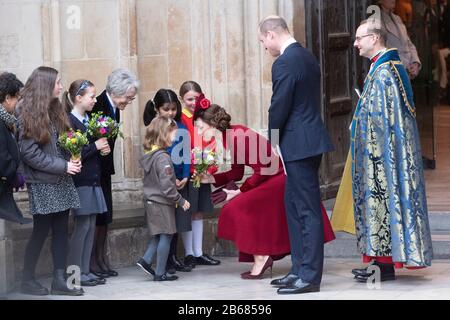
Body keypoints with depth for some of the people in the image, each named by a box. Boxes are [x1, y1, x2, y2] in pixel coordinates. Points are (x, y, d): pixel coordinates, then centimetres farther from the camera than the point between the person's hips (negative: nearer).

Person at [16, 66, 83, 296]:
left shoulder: (55, 110, 11)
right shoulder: (28, 114, -10)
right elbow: (29, 153, -15)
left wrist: (72, 160, -5)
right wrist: (63, 166, -16)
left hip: (62, 182, 7)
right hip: (42, 183, -6)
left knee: (61, 230, 4)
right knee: (41, 231, -1)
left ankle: (59, 280, 7)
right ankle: (28, 280, 10)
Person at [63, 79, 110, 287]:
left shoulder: (88, 120, 13)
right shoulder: (70, 121, -13)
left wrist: (103, 149, 5)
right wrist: (95, 146, -14)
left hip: (93, 179, 8)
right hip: (80, 181, -8)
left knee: (90, 226, 8)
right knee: (82, 225, -5)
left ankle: (85, 271, 13)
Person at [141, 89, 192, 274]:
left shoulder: (182, 130, 4)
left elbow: (186, 156, 7)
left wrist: (185, 177, -6)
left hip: (180, 181, 4)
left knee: (177, 220, 7)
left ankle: (173, 257, 16)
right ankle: (165, 261, 2)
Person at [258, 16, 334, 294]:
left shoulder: (284, 63, -17)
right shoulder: (308, 57, 13)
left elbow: (279, 106, -17)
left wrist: (273, 137, 1)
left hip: (299, 144, -10)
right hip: (309, 139, 10)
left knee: (308, 210, -6)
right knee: (294, 205, 16)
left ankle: (310, 277, -3)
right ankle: (300, 269, 22)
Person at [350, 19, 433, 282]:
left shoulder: (383, 72, -17)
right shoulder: (393, 67, 14)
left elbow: (384, 117, -21)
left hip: (381, 151, -10)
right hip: (382, 153, 10)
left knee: (383, 197, -6)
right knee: (382, 198, 11)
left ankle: (385, 266, -2)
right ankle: (384, 259, 16)